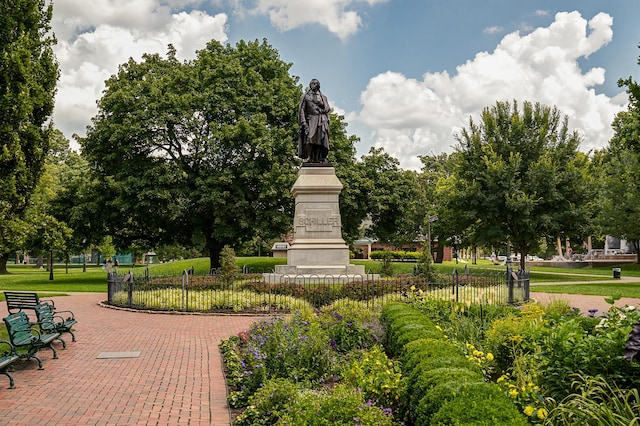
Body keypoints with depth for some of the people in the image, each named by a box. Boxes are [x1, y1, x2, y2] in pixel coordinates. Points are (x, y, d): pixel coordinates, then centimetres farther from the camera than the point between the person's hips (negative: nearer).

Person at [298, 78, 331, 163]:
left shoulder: (323, 97, 22)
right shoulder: (305, 96, 13)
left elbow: (328, 109, 19)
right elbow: (301, 110, 3)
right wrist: (303, 122, -9)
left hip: (321, 121, 3)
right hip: (310, 120, -2)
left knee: (319, 140, -8)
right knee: (310, 138, -20)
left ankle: (317, 159, -10)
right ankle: (308, 157, -22)